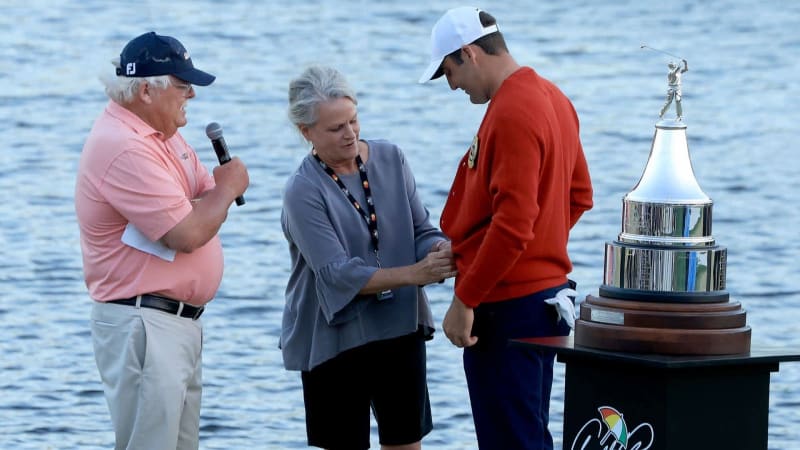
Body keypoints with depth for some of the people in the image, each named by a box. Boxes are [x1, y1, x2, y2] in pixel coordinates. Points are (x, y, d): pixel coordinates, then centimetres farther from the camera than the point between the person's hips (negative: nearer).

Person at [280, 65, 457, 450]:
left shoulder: (390, 159, 2)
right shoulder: (303, 192, -14)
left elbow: (421, 230, 2)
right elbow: (337, 274, -21)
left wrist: (440, 250, -23)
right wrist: (413, 274, -31)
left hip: (402, 330, 4)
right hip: (336, 338, -4)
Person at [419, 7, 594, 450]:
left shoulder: (511, 114, -20)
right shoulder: (552, 98, 11)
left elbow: (512, 226, -25)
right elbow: (578, 195, 20)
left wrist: (464, 301, -19)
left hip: (506, 309, -10)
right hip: (546, 290, 10)